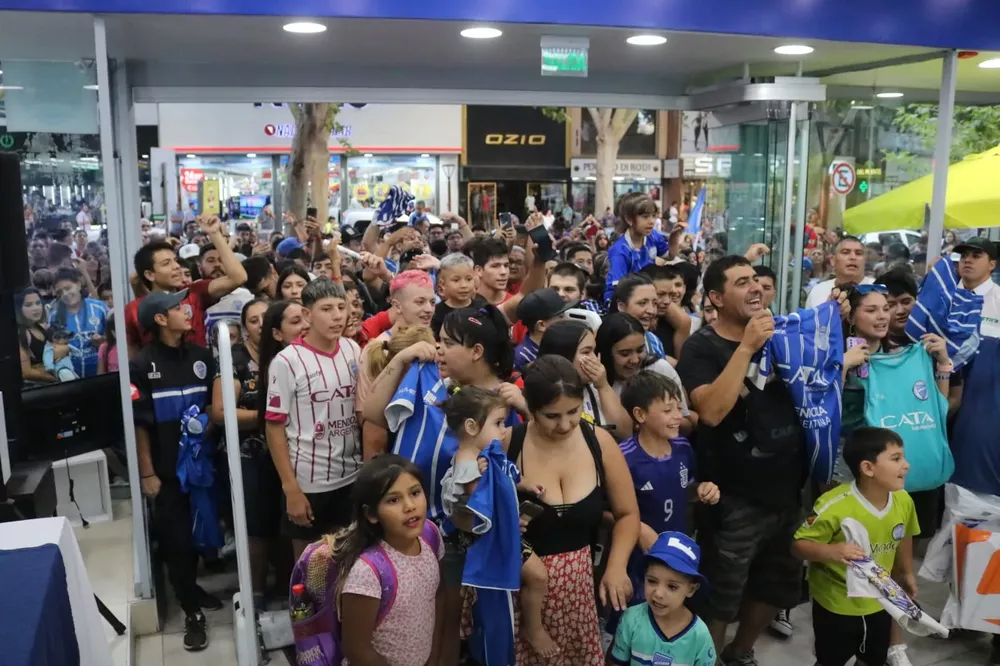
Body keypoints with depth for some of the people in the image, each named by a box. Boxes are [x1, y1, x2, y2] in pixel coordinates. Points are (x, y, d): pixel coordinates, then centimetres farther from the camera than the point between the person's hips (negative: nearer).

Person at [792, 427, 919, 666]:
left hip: (878, 601, 6)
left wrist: (906, 573, 18)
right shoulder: (835, 506, -32)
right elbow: (799, 545, -27)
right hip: (836, 604, -5)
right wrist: (831, 551, -44)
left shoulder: (903, 500, -13)